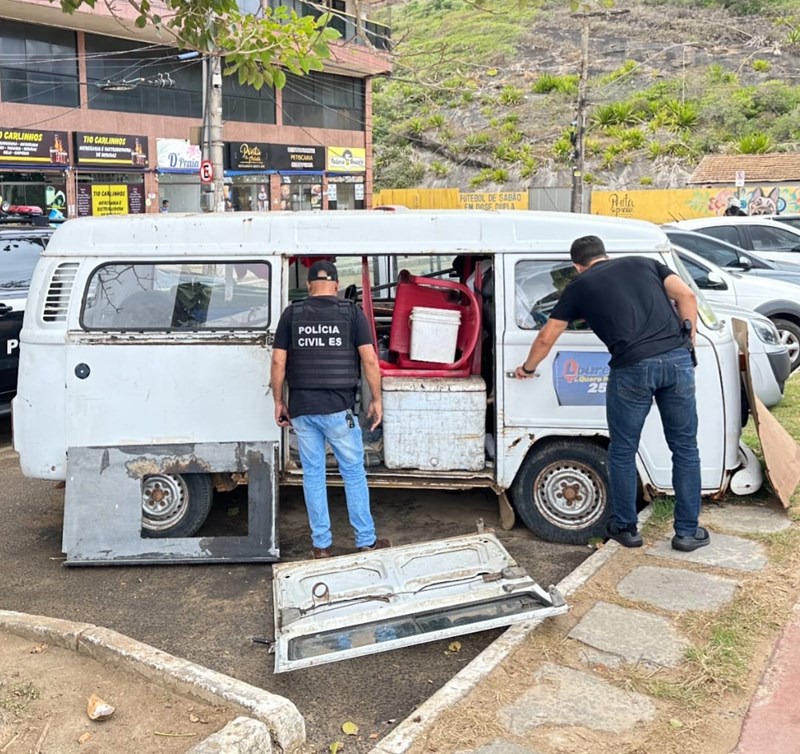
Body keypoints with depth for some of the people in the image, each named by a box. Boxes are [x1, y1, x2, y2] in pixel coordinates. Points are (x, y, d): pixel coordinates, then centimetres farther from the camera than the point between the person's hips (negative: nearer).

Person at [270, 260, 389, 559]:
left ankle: (321, 544, 17)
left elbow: (278, 361, 0)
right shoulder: (351, 312, -1)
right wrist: (376, 400, 1)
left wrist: (278, 402, 10)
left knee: (313, 475, 10)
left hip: (302, 410, 2)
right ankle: (366, 541, 16)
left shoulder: (292, 314, 4)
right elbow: (369, 359, -7)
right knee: (354, 473, 9)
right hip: (338, 410, -2)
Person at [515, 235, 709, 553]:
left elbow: (546, 338, 23)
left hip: (633, 367, -3)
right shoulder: (643, 263, 24)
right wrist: (688, 343, 16)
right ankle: (687, 531, 22)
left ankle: (625, 527, 27)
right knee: (685, 448, 15)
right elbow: (686, 295, 10)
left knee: (623, 453, 15)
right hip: (677, 358, 3)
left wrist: (528, 368, 40)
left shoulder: (579, 286, 18)